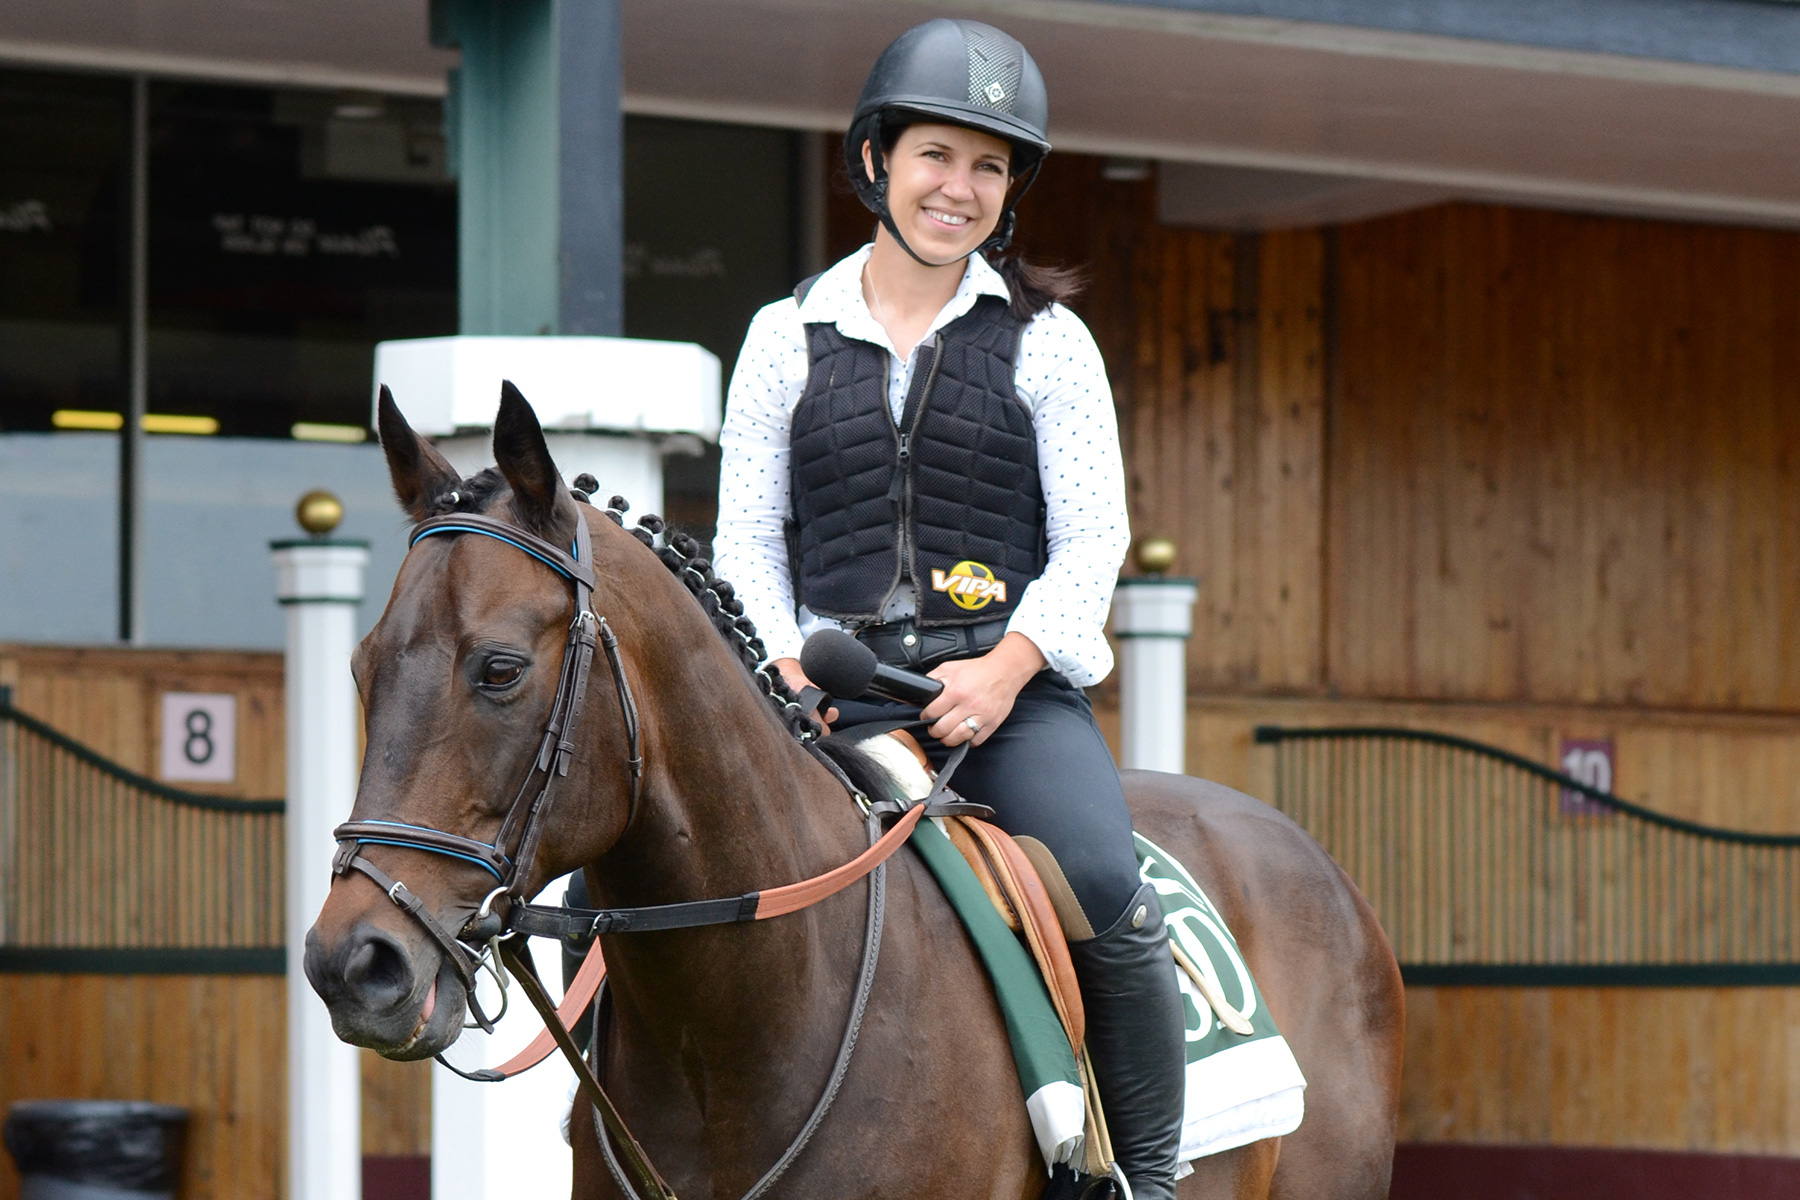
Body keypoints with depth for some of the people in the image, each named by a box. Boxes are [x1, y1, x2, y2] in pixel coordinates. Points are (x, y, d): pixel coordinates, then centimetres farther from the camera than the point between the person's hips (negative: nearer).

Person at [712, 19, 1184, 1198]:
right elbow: (747, 538, 12)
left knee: (1105, 891, -26)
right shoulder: (788, 338, 12)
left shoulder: (1045, 341, 8)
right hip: (836, 696, 2)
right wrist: (781, 666, -6)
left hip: (1012, 688, -2)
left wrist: (1006, 666, -13)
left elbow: (1093, 535, 3)